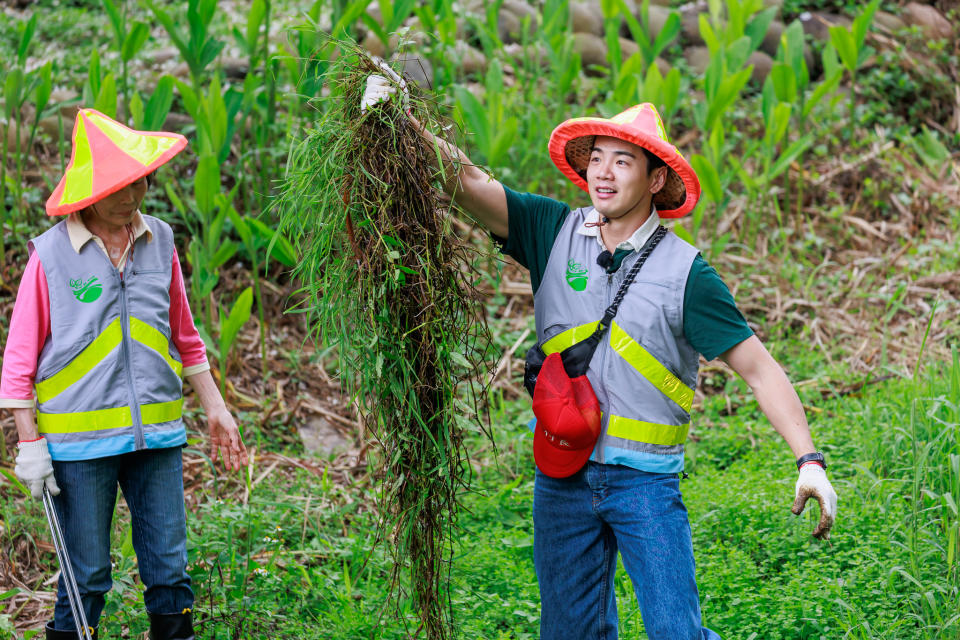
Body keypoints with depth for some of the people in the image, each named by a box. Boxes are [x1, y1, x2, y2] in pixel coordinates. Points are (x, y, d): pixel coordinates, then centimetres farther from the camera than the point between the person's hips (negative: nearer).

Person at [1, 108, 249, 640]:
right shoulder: (51, 254, -6)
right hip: (80, 439, -4)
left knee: (169, 567, 7)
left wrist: (216, 408, 18)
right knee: (86, 575, 2)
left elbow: (184, 337, 19)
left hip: (157, 435, 4)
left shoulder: (160, 242, 7)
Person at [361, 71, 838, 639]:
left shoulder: (684, 271, -7)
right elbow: (466, 181, -6)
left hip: (645, 479, -3)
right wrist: (404, 123, -22)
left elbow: (760, 368, -7)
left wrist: (809, 459, -16)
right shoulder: (556, 232, 1)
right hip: (561, 474, 3)